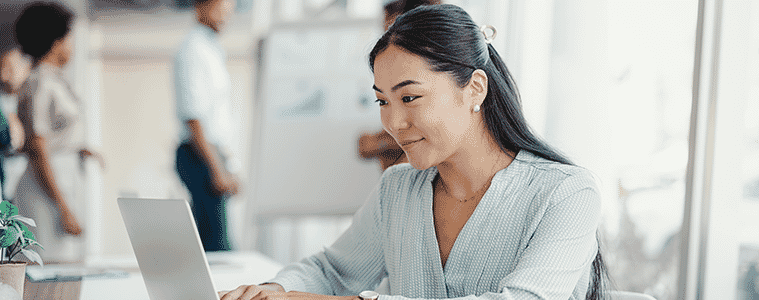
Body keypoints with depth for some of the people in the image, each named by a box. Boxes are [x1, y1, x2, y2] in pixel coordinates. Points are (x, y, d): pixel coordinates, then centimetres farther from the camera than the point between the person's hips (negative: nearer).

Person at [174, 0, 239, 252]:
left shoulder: (213, 50, 18)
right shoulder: (192, 52, -12)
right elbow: (193, 118, -19)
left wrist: (228, 166, 22)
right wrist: (217, 169, -22)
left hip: (214, 153, 10)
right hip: (201, 156, -10)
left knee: (205, 238, 12)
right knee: (216, 242, -11)